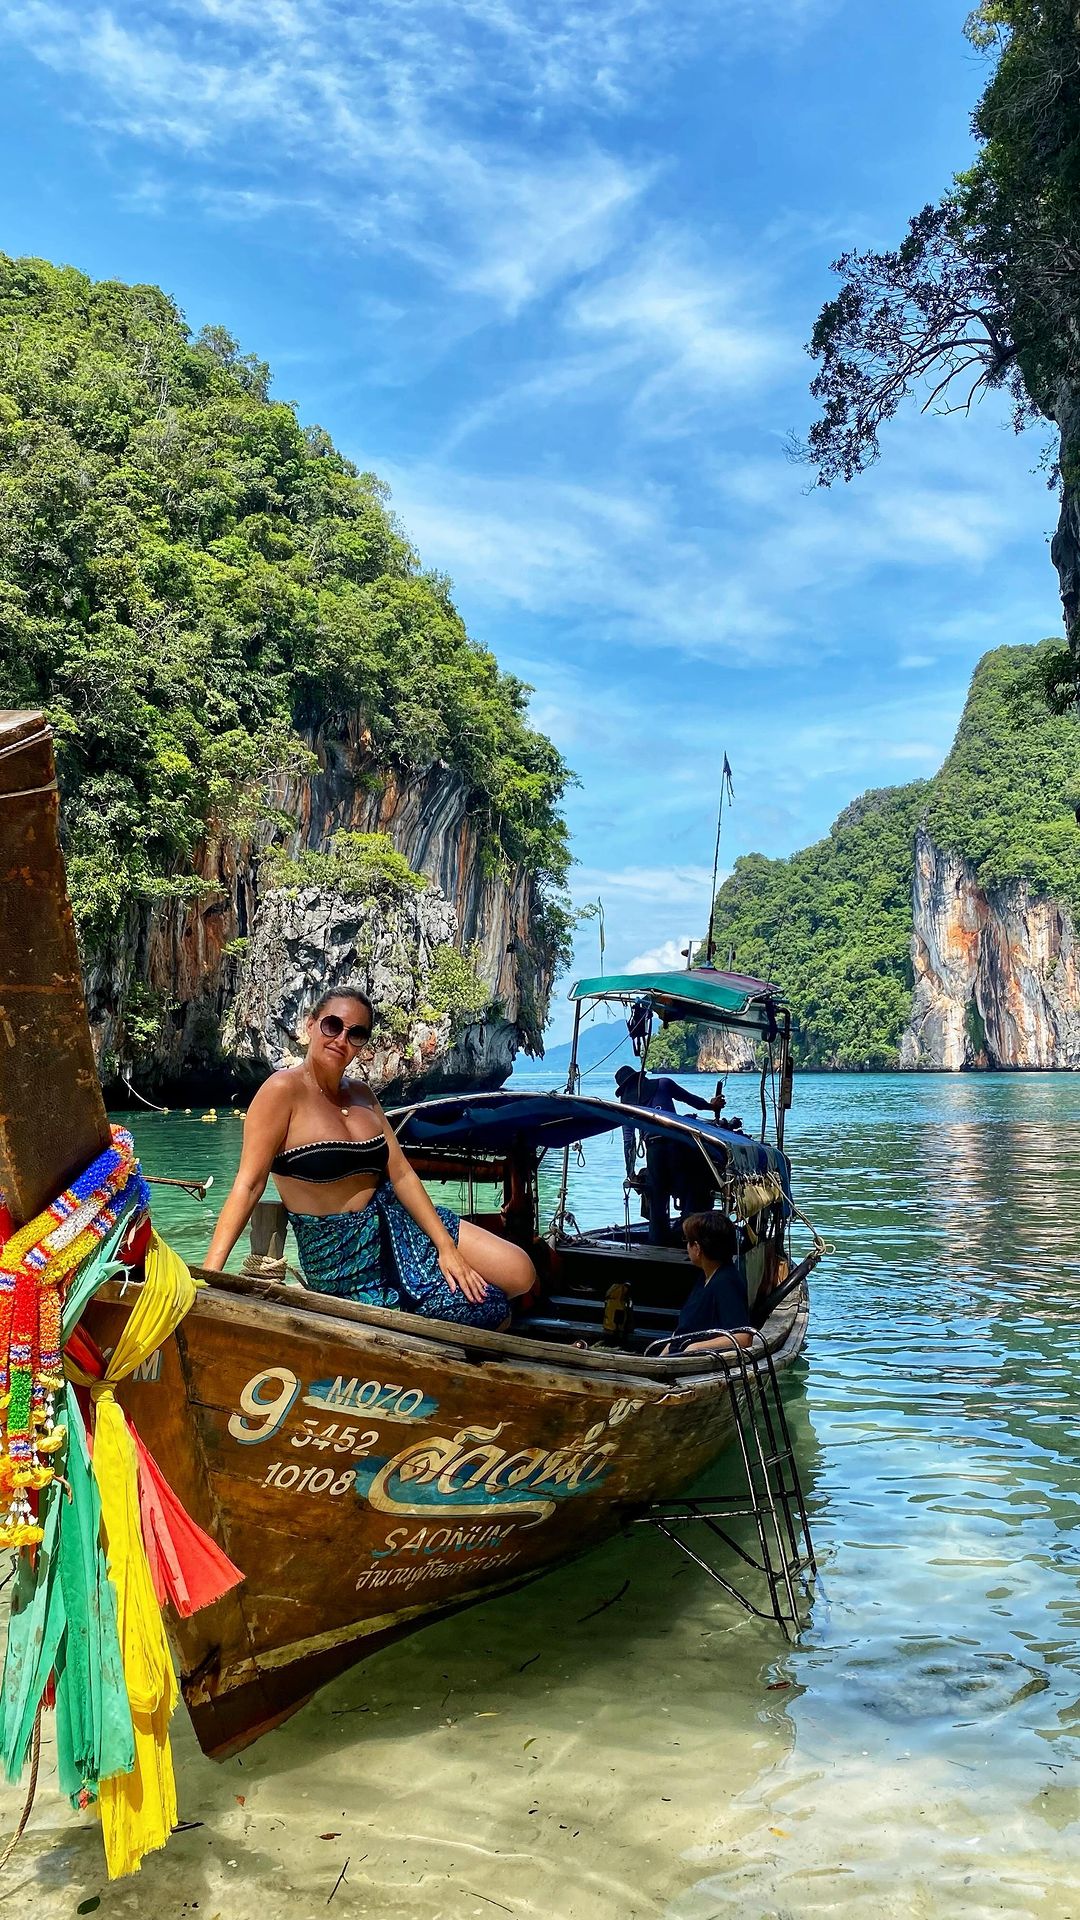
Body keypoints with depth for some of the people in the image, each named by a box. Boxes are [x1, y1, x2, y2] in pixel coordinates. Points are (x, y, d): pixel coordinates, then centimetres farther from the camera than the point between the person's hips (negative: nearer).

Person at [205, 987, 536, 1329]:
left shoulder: (361, 1095, 5)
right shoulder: (283, 1090, -17)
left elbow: (401, 1174, 1)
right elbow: (248, 1184, -21)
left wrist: (446, 1246, -6)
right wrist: (209, 1273, -28)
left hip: (396, 1223, 7)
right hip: (340, 1258, -7)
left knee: (520, 1273, 1)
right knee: (492, 1310, -8)